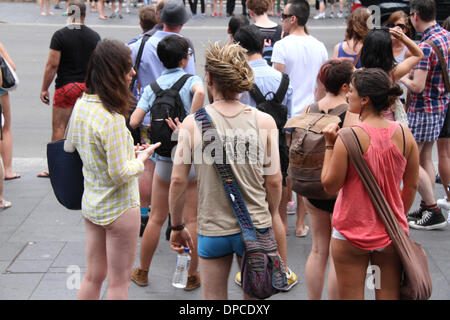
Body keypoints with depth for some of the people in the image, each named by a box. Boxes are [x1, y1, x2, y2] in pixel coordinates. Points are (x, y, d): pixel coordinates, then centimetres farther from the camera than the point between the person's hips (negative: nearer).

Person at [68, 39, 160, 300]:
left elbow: (69, 147, 13)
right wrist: (142, 159, -6)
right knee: (119, 282, 8)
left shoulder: (81, 105, -2)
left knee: (93, 276, 20)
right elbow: (120, 173, -25)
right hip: (120, 209, -8)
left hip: (91, 204, 8)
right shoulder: (113, 119, -27)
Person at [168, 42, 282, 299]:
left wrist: (177, 226, 7)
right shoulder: (264, 121, -8)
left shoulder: (193, 123, -9)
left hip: (212, 229, 0)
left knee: (213, 298, 16)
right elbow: (274, 181, -4)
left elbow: (178, 181, -7)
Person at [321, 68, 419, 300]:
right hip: (392, 235, 4)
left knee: (351, 296, 9)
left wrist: (329, 145, -5)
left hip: (352, 233, -4)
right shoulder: (403, 133, -4)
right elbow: (411, 187, 5)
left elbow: (330, 186, -11)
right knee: (389, 295, 14)